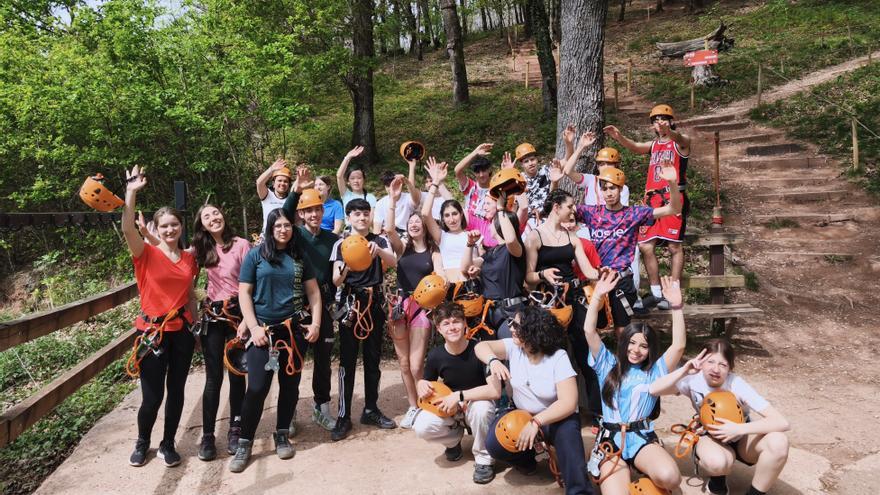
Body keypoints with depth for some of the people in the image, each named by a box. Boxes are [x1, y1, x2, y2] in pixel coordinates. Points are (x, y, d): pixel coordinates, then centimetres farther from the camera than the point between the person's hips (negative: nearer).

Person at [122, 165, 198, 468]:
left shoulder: (190, 258, 7)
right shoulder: (147, 254, -5)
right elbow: (128, 229, -24)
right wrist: (132, 192, -32)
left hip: (182, 331, 4)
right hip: (153, 331, -3)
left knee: (176, 391, 11)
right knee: (152, 396, 2)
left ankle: (168, 445, 29)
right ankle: (142, 443, 29)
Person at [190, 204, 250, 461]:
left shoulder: (241, 244, -5)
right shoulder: (203, 249, 10)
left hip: (238, 312, -3)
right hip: (212, 315, 3)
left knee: (237, 374, 7)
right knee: (213, 377, 2)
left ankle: (235, 429, 20)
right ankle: (207, 435, 10)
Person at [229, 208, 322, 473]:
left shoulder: (300, 257, 7)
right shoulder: (255, 255, 0)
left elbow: (313, 292, 9)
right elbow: (244, 293, -2)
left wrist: (316, 323, -1)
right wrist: (253, 327, -10)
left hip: (295, 328, 3)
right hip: (263, 329, -3)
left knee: (290, 383, 8)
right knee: (257, 387, -6)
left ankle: (282, 436, 25)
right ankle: (245, 443, 9)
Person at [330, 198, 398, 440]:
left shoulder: (379, 241, 8)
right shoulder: (341, 244, 4)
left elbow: (393, 262, -11)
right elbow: (336, 281, -3)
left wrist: (378, 251, -31)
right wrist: (345, 268, -26)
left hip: (375, 303, 2)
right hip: (351, 303, -2)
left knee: (373, 359, 8)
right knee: (347, 360, -3)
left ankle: (371, 410, 20)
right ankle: (344, 416, 2)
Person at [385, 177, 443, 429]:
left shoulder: (433, 252, 7)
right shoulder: (402, 247, 8)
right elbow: (389, 229, -11)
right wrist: (393, 199, -15)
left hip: (422, 306, -2)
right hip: (400, 304, 2)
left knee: (416, 365, -6)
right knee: (403, 362, 7)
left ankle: (424, 407, 13)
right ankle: (413, 407, 22)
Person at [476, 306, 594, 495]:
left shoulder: (558, 357, -23)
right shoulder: (514, 347, -9)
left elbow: (569, 403, -30)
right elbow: (481, 346, -17)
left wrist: (536, 422, -41)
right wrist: (493, 360, -41)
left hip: (555, 417, -4)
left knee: (568, 430, -39)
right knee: (495, 443, -22)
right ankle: (526, 457, 9)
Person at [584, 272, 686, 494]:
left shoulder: (654, 371, 11)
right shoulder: (608, 364, 11)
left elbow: (679, 346, -3)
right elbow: (589, 331, -1)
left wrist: (676, 306, -12)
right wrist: (598, 296, -11)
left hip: (642, 438, 1)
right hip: (610, 438, -1)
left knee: (670, 477, -30)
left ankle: (650, 475, 4)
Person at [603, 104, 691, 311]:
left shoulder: (681, 142, 4)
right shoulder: (654, 144, 21)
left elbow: (680, 139, -21)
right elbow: (635, 147, 1)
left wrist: (669, 131, -46)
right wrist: (618, 136, -20)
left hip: (673, 199, -6)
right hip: (653, 200, 6)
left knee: (674, 246, -4)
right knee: (645, 246, 0)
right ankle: (656, 293, 11)